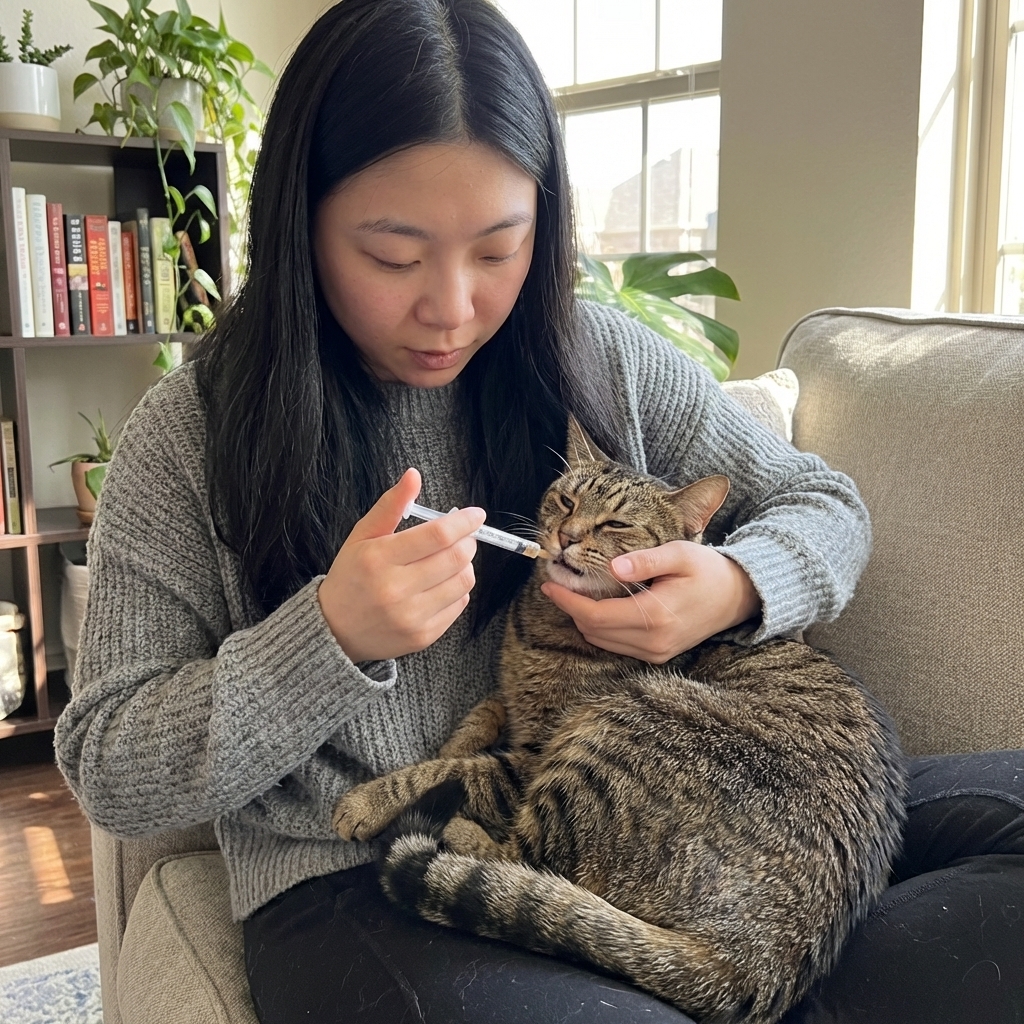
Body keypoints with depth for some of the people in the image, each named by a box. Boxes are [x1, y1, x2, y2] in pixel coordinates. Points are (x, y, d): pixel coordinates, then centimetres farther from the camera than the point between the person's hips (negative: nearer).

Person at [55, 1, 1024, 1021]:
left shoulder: (602, 362, 2)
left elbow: (823, 508, 12)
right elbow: (109, 776, -4)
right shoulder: (191, 436, -5)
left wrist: (737, 589, -13)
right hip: (362, 886, -3)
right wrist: (334, 638, -22)